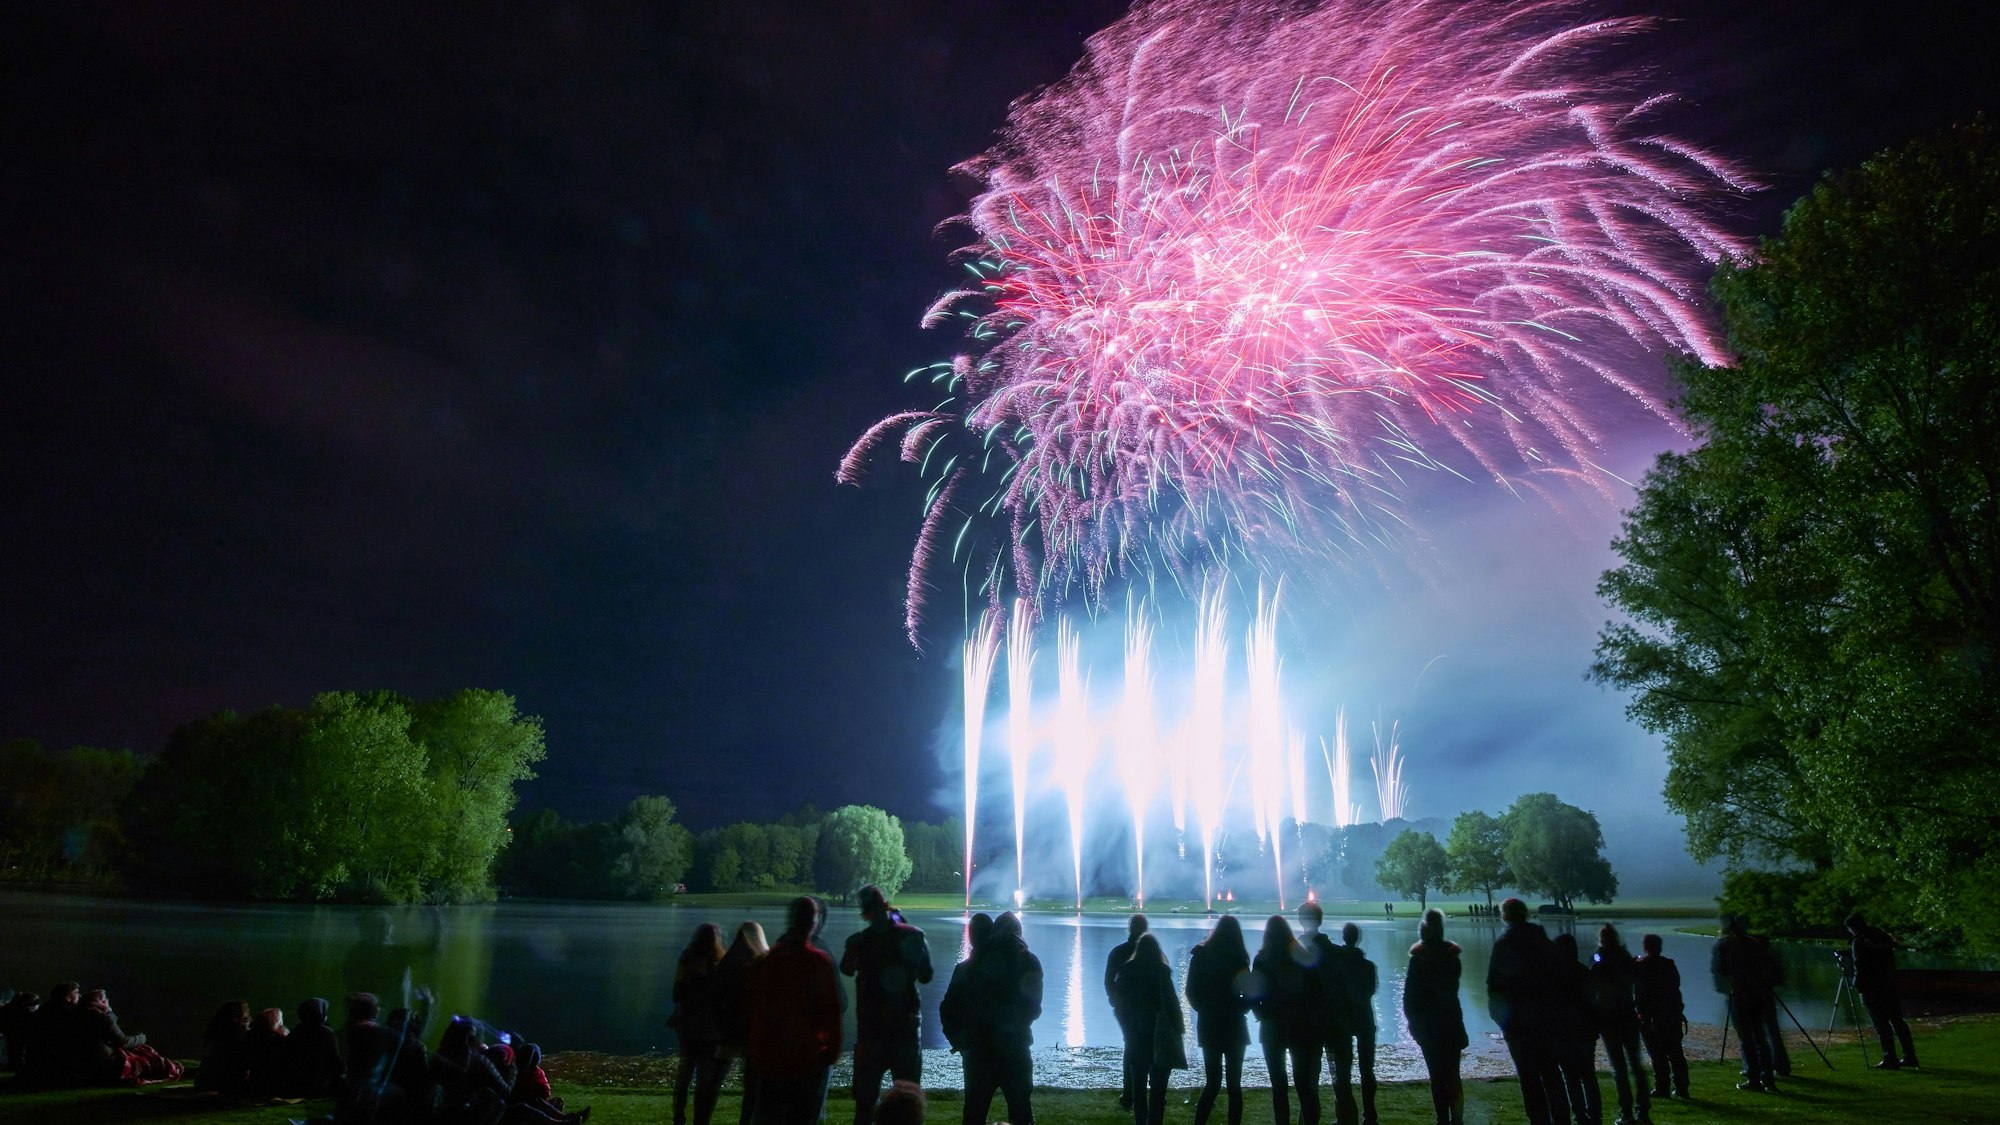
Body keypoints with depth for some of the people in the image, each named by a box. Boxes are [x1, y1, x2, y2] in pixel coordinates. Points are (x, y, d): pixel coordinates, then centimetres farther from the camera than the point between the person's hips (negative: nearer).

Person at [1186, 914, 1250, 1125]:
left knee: (1213, 1082, 8)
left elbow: (1191, 992, 2)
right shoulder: (1237, 958, -10)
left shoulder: (1201, 954, 0)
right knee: (1234, 1084, 6)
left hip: (1208, 1026, 3)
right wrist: (1237, 1008, 7)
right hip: (1233, 1026, -3)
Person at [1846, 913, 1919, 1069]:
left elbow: (1860, 967, -15)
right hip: (1892, 987, 8)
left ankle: (1890, 1059, -6)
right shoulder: (1882, 935, 10)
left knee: (1881, 1025, -4)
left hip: (1874, 990, -8)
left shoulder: (1859, 942, -11)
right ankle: (1910, 1056, 19)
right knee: (1897, 1021, 15)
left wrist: (1857, 985, -3)